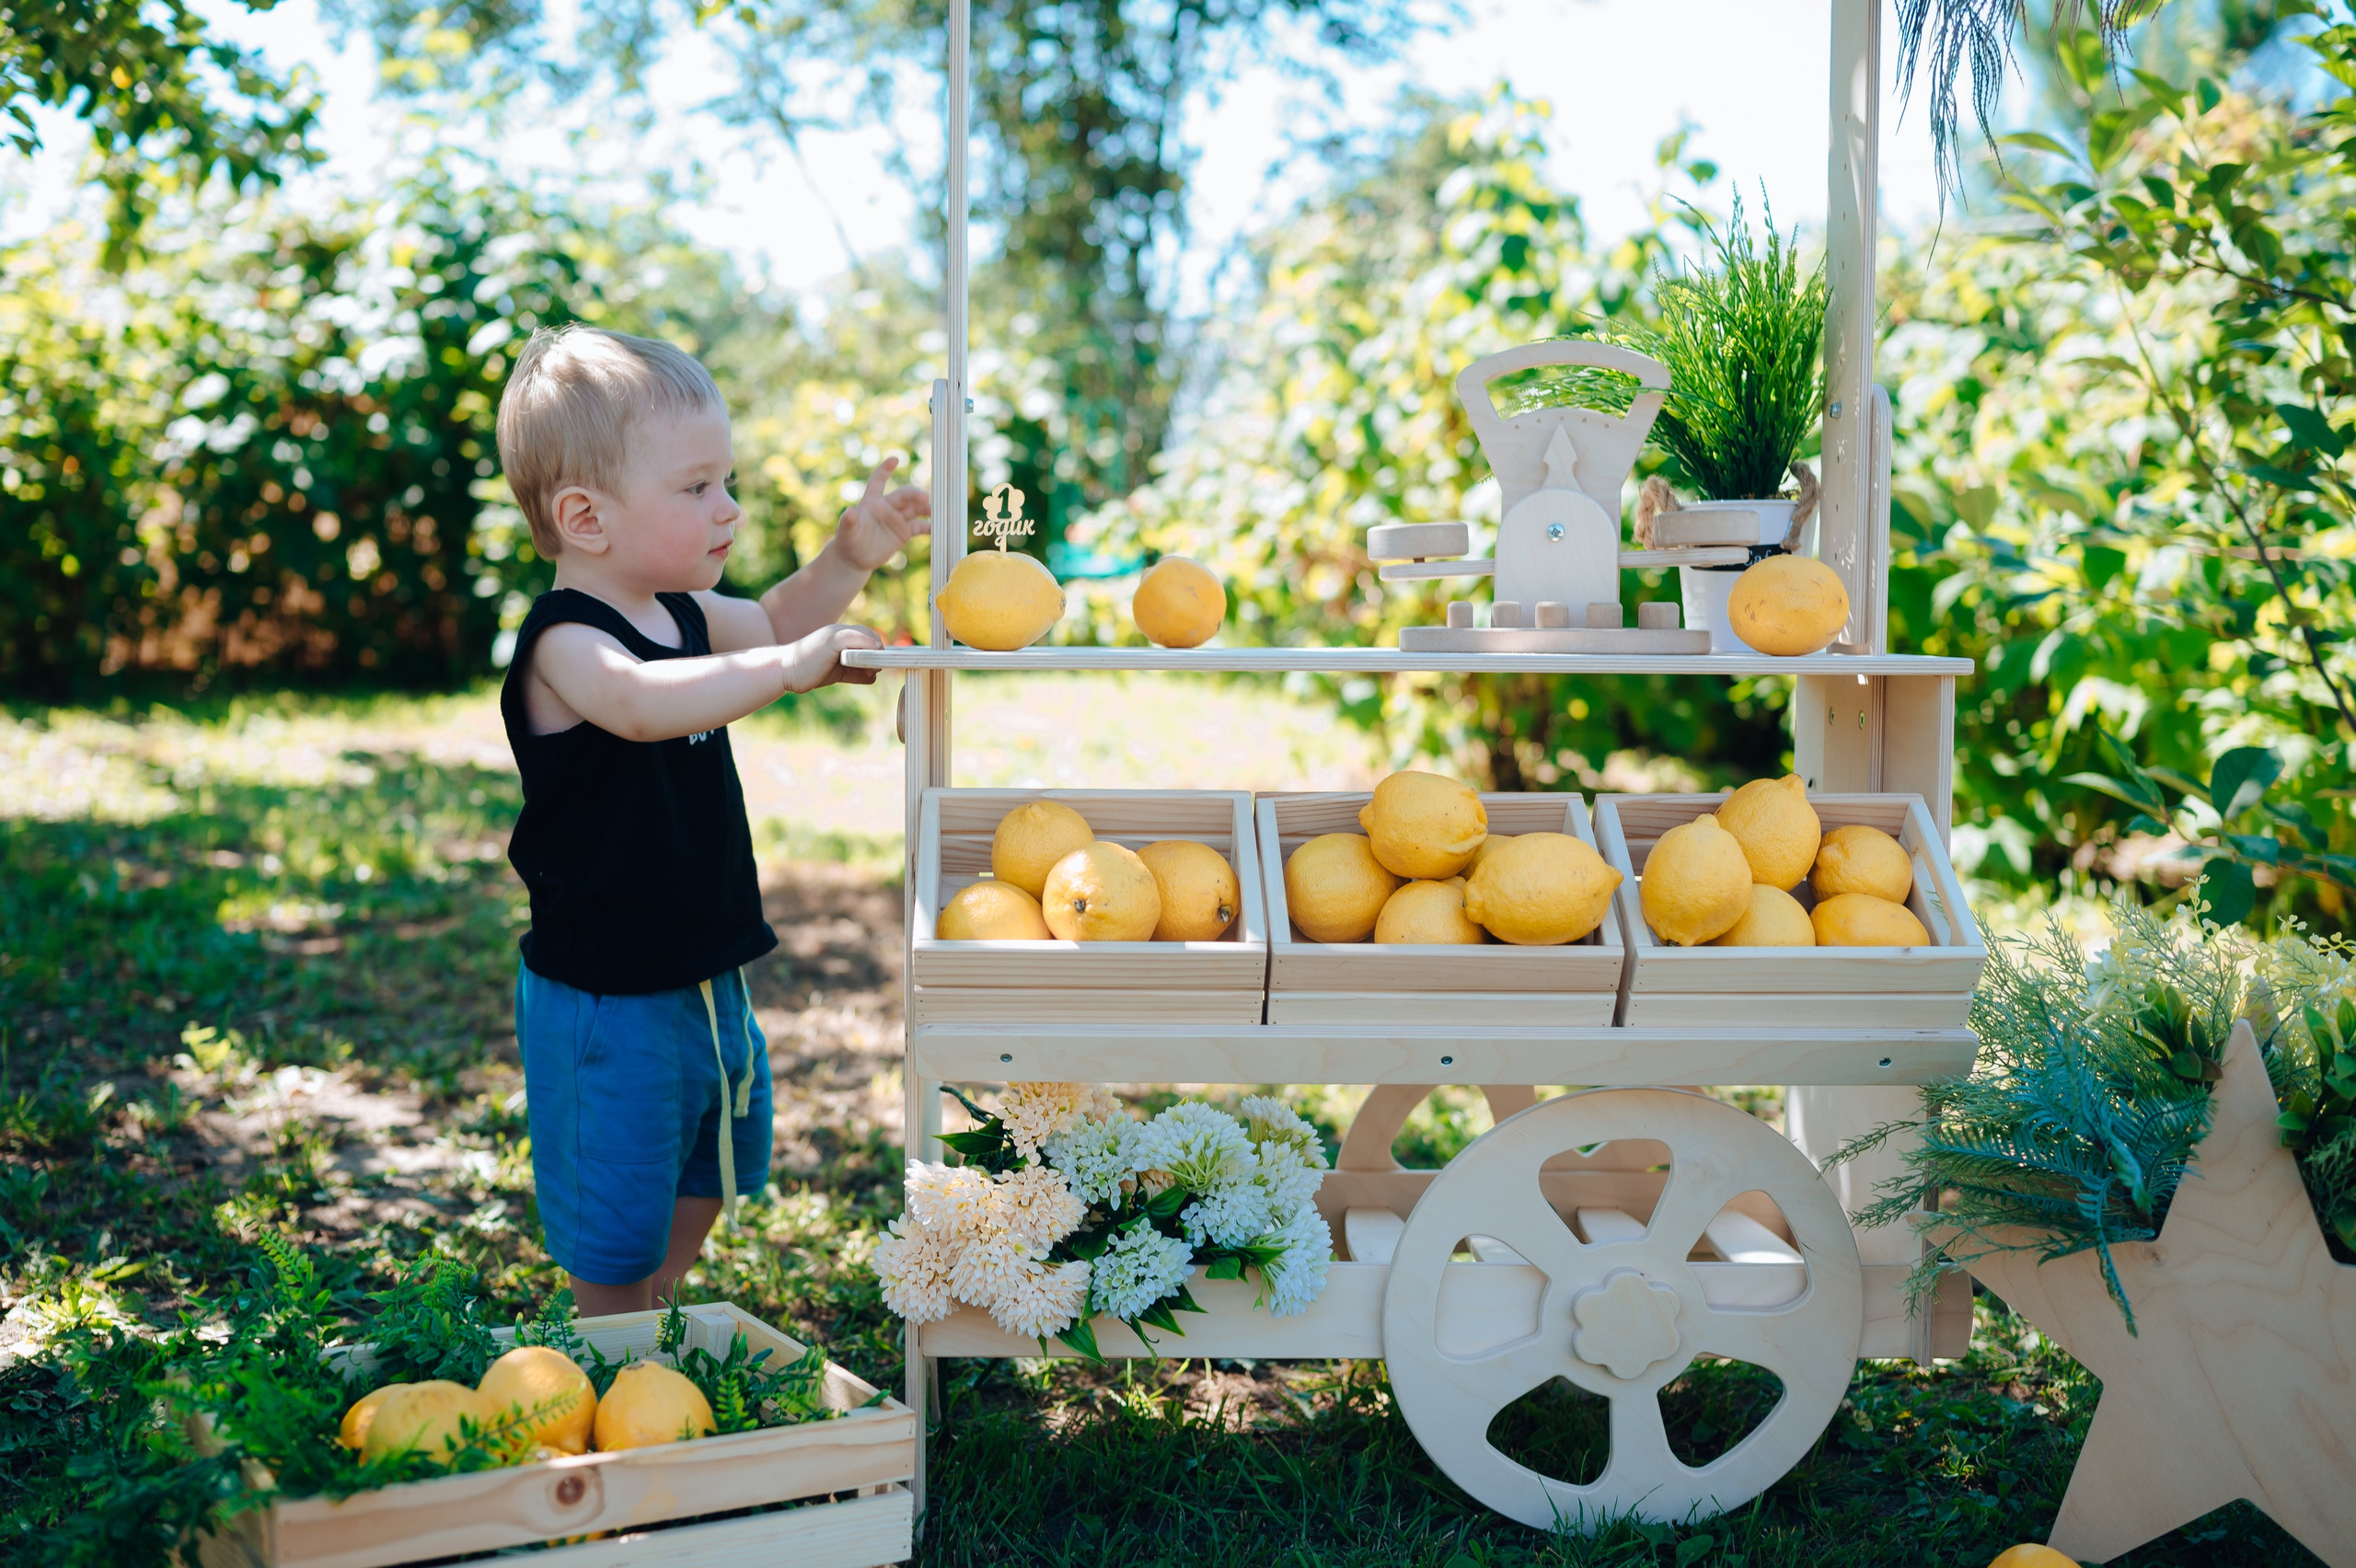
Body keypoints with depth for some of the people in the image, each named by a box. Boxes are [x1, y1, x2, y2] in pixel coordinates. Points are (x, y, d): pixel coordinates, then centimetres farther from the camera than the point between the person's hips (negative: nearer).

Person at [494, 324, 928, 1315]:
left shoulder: (679, 612, 4)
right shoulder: (564, 645, -25)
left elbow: (770, 625, 23)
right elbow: (642, 702, -47)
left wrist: (848, 558, 6)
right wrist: (792, 664, -46)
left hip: (704, 972, 10)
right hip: (605, 1000, -10)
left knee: (712, 1167, 29)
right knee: (614, 1222, 7)